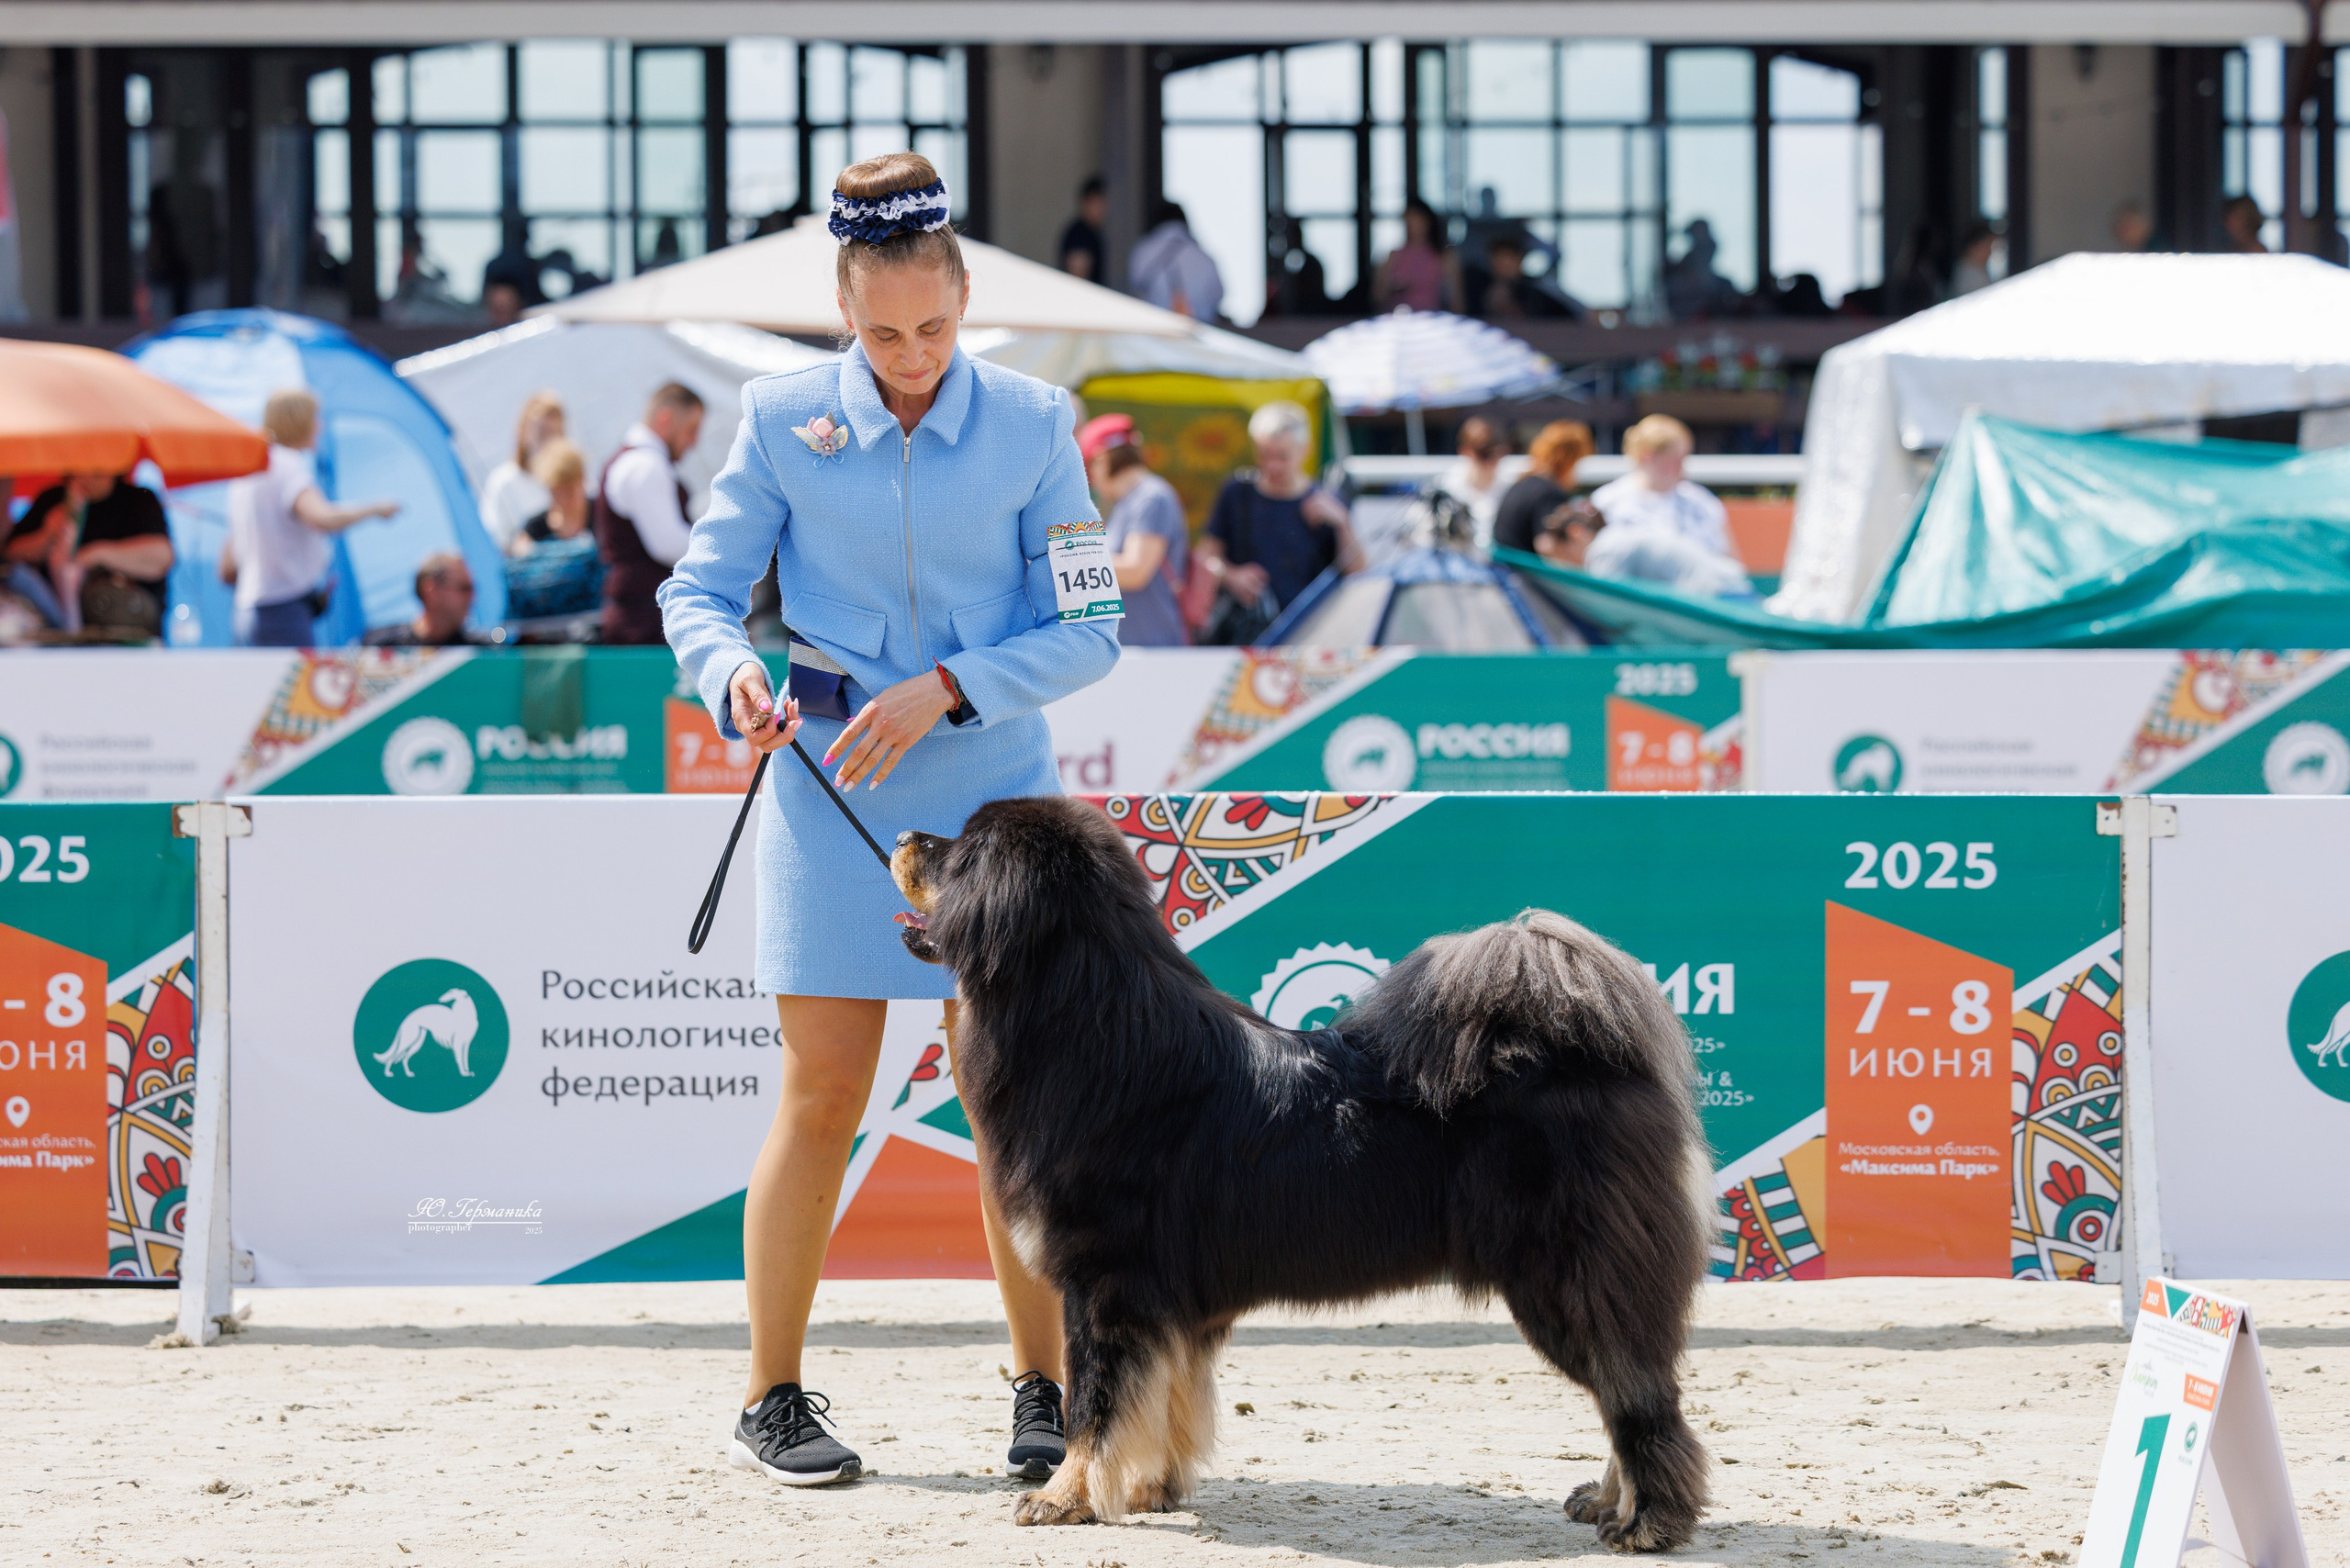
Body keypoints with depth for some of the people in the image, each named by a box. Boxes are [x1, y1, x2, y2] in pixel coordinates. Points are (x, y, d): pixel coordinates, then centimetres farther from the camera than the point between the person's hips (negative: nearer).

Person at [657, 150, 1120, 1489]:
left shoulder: (1033, 423, -1)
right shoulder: (784, 420, 0)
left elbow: (1088, 629, -1)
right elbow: (701, 589, 4)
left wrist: (945, 689, -15)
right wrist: (734, 674, -18)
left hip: (994, 793, 0)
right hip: (833, 794, 0)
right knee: (824, 1098, -1)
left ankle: (1044, 1391, 11)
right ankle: (772, 1396, 10)